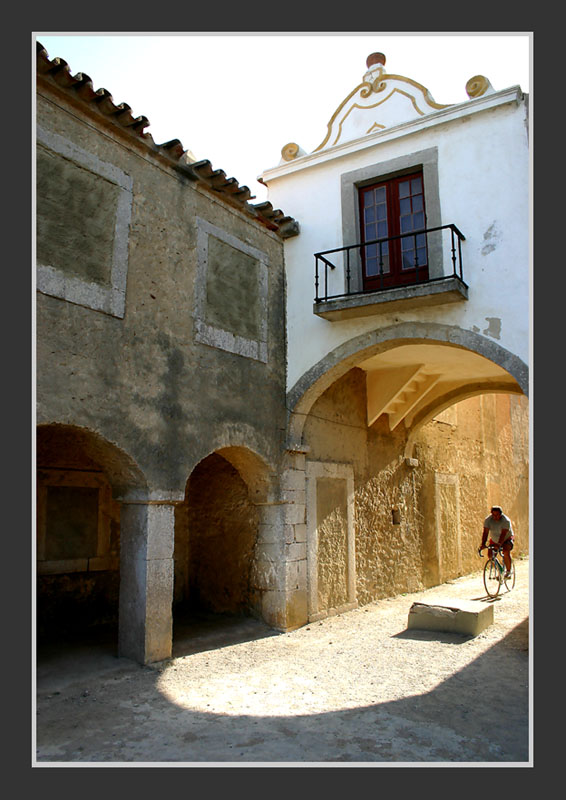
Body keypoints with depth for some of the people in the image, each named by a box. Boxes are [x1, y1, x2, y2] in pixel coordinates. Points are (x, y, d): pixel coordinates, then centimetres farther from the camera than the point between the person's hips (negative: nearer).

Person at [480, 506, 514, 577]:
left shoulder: (506, 520, -27)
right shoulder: (487, 520, -17)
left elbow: (503, 534, -37)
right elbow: (485, 532, -23)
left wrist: (499, 544, -51)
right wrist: (483, 544, -37)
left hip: (507, 539, -4)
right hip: (494, 540, 4)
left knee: (506, 552, -30)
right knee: (490, 555, -11)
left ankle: (508, 572, -13)